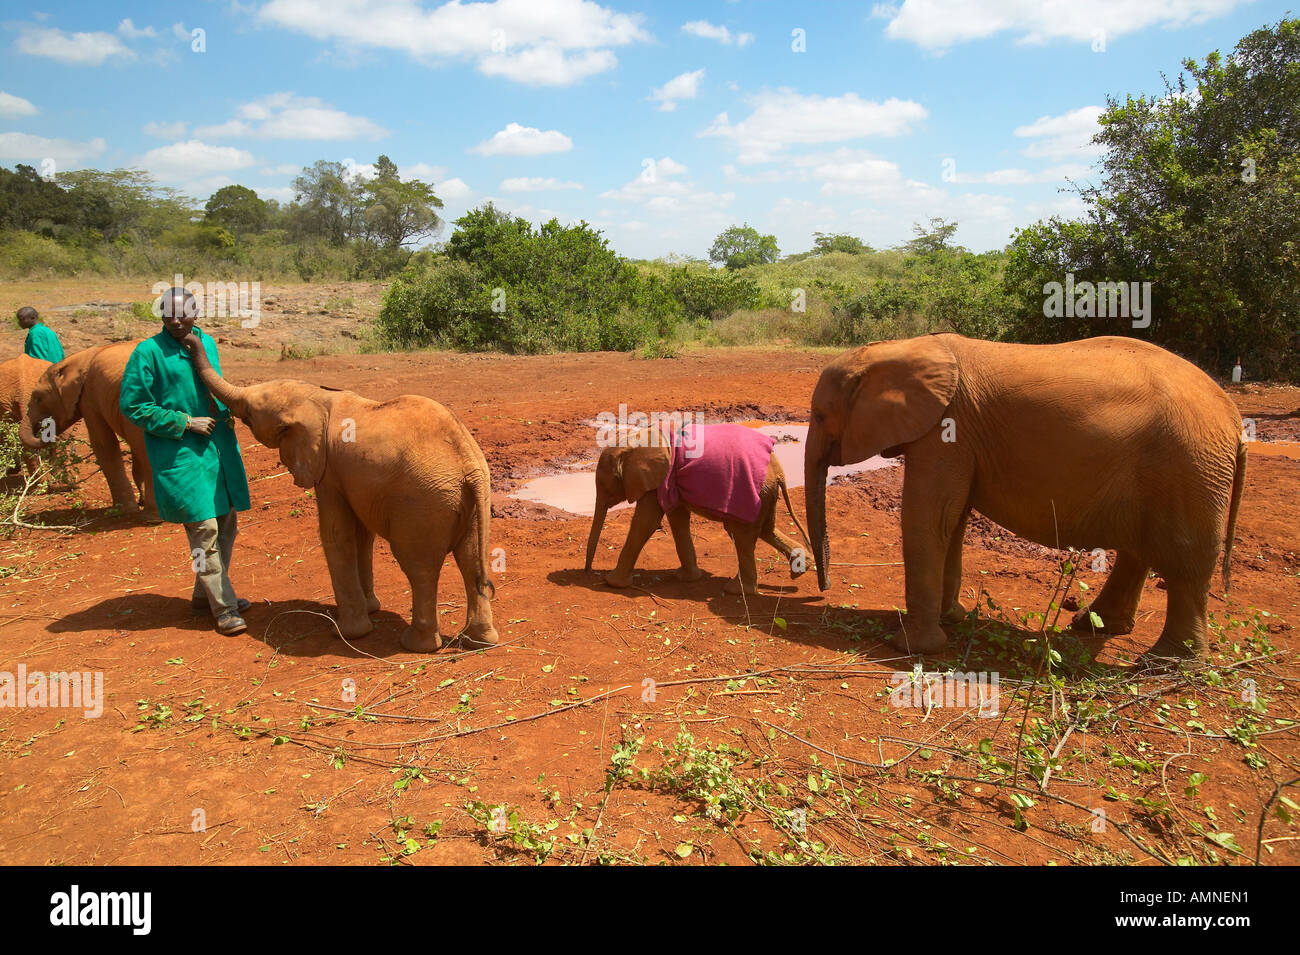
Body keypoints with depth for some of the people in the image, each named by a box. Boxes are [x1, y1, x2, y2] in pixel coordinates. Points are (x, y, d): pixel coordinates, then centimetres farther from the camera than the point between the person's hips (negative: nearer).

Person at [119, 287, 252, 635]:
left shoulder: (207, 343, 10)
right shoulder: (148, 352, -9)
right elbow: (133, 406, -9)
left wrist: (225, 414, 6)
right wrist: (186, 422, -13)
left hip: (217, 446, 7)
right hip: (179, 453, -7)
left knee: (226, 524, 12)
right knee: (203, 528, -8)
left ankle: (206, 594, 29)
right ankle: (224, 608, 0)